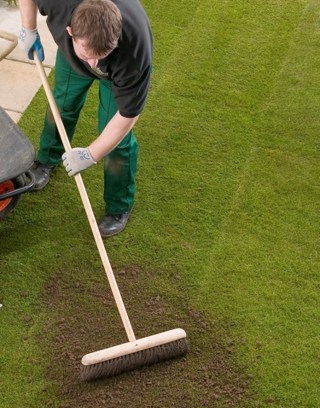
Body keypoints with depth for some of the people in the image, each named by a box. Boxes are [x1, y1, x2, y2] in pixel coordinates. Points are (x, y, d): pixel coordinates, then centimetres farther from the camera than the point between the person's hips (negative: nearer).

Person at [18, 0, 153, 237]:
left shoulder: (134, 53, -46)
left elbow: (127, 116, -32)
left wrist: (91, 155, -25)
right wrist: (29, 29, -15)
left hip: (121, 66, -3)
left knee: (118, 139, -4)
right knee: (62, 105, 20)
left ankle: (119, 207, 19)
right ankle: (48, 159, 49)